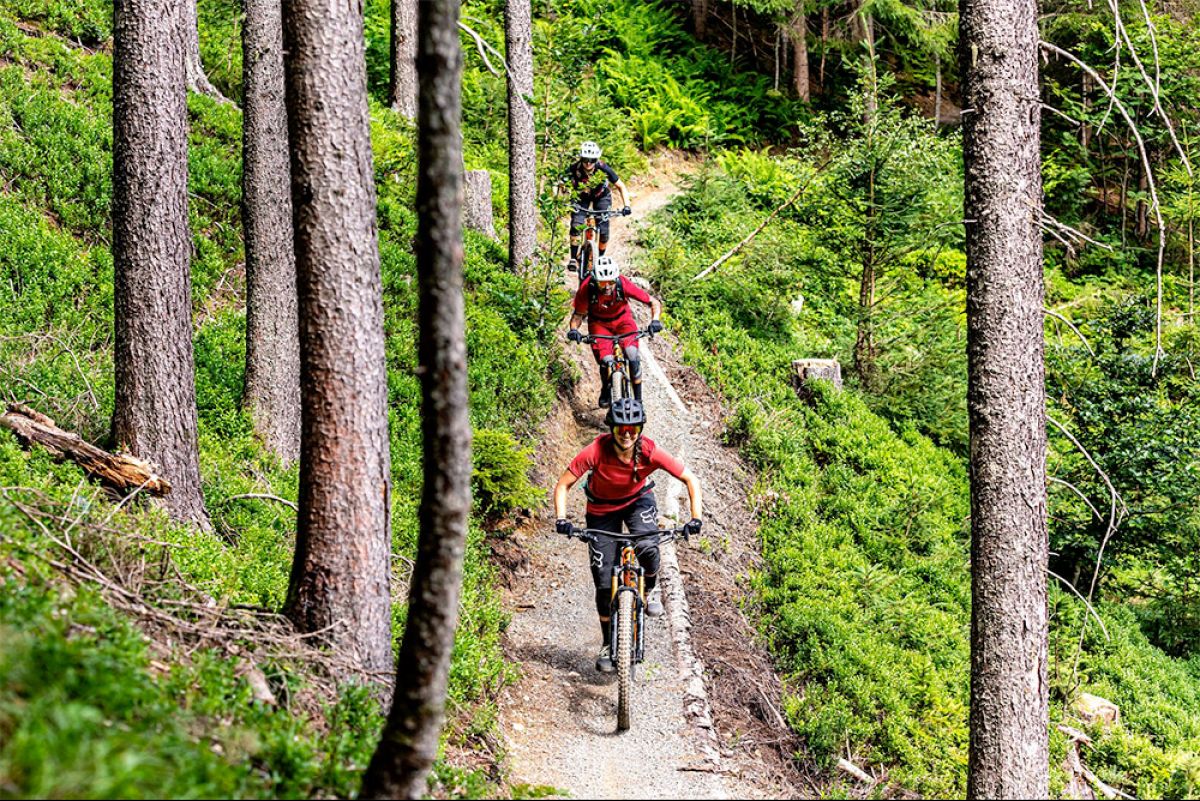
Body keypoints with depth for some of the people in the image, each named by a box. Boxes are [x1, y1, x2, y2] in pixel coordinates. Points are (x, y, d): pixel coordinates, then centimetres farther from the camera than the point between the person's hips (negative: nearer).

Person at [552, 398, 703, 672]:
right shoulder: (596, 451, -32)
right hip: (602, 508, 0)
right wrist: (561, 520, -36)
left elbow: (691, 480, -19)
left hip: (638, 500, 0)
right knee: (605, 583, 0)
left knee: (647, 547, -33)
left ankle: (649, 591, 0)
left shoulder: (650, 452, -29)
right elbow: (563, 484, -23)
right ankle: (608, 644, 19)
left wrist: (696, 518, -29)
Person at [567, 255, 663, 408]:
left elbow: (654, 302, -23)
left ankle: (638, 399, -7)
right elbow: (578, 314, -16)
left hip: (622, 320, 0)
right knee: (606, 361, -19)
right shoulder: (587, 288, -30)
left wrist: (655, 320, -40)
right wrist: (574, 329, -35)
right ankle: (606, 392, 14)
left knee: (632, 355, -23)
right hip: (599, 323, 0)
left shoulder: (623, 285, -31)